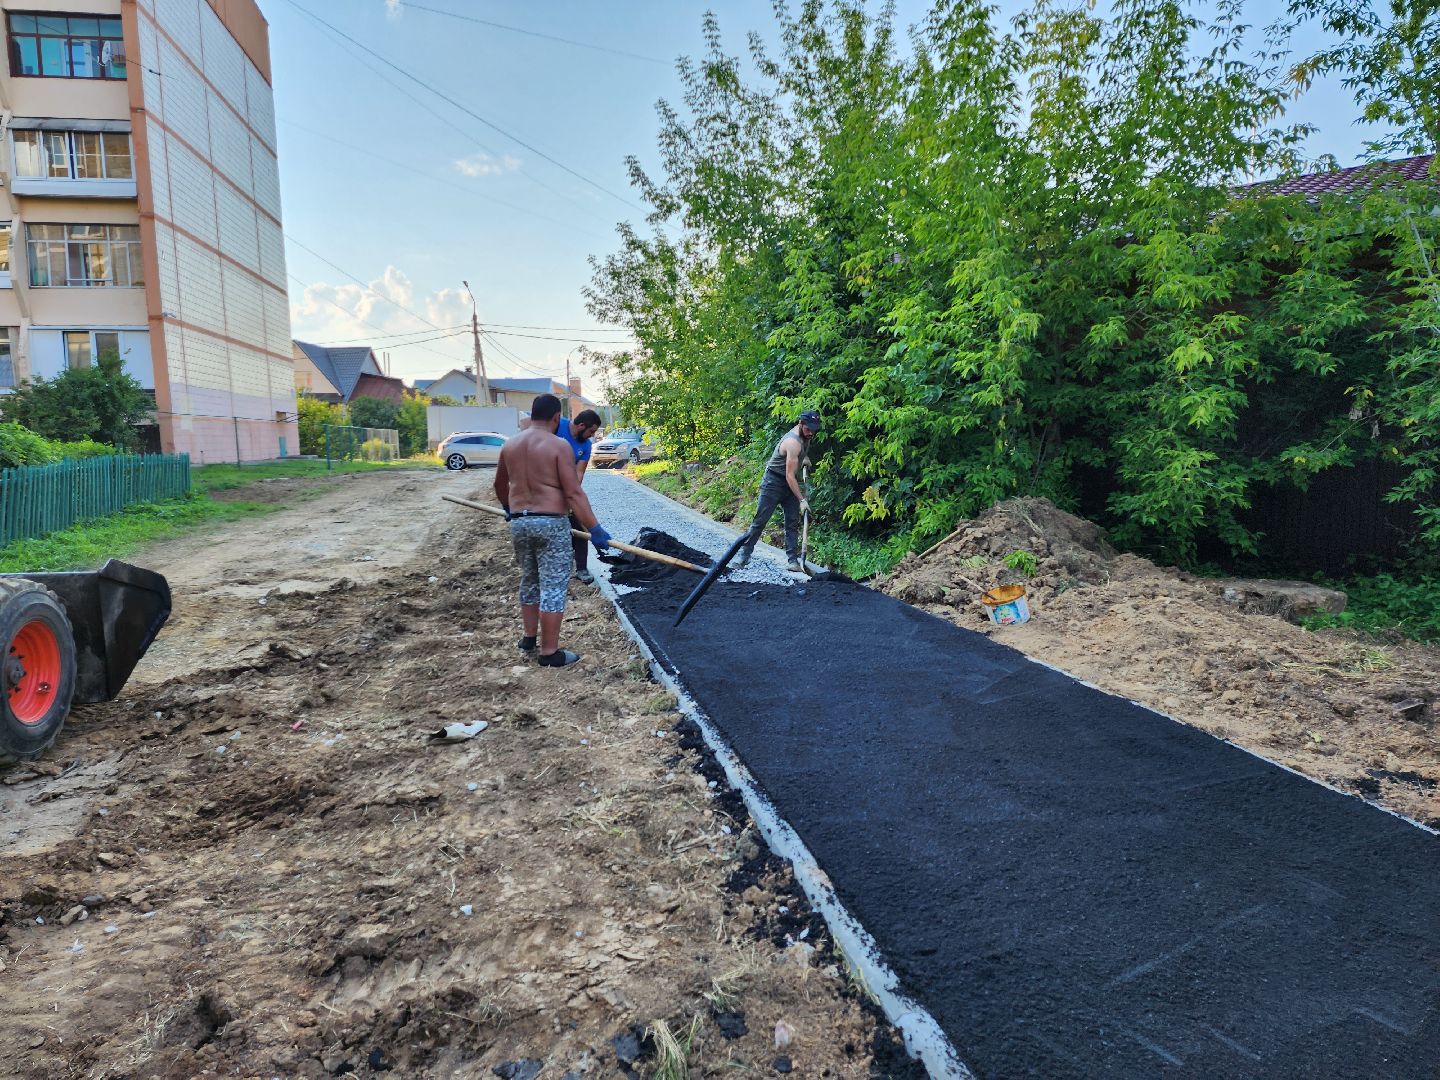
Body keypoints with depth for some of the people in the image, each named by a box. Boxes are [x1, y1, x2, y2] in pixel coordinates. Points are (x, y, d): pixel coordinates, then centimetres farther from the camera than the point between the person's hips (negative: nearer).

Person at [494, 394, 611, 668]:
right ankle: (549, 652, 3)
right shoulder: (559, 446, -11)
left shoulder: (510, 445, 8)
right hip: (551, 523, -6)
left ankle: (529, 638, 32)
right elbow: (574, 493, -17)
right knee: (553, 587, 0)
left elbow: (500, 484, 22)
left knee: (529, 581, 22)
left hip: (519, 522, 6)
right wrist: (594, 529, -15)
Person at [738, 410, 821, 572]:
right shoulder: (793, 442, -28)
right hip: (774, 482, -8)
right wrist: (802, 500, -28)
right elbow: (790, 476, -28)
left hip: (790, 483, 8)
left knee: (793, 522, 1)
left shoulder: (805, 435, -1)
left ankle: (792, 560, 2)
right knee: (760, 521, -2)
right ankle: (744, 554, 9)